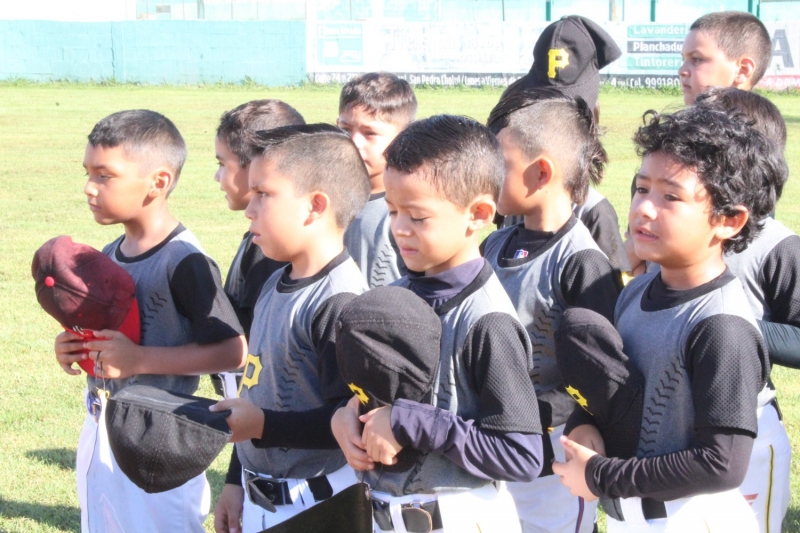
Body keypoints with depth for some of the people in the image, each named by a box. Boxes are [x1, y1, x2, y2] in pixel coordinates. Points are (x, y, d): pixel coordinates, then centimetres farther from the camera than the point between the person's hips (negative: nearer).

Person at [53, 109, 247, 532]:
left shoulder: (184, 262, -17)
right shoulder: (108, 256, 8)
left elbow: (232, 351, -20)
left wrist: (140, 359, -23)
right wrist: (72, 350, -2)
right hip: (101, 434, 8)